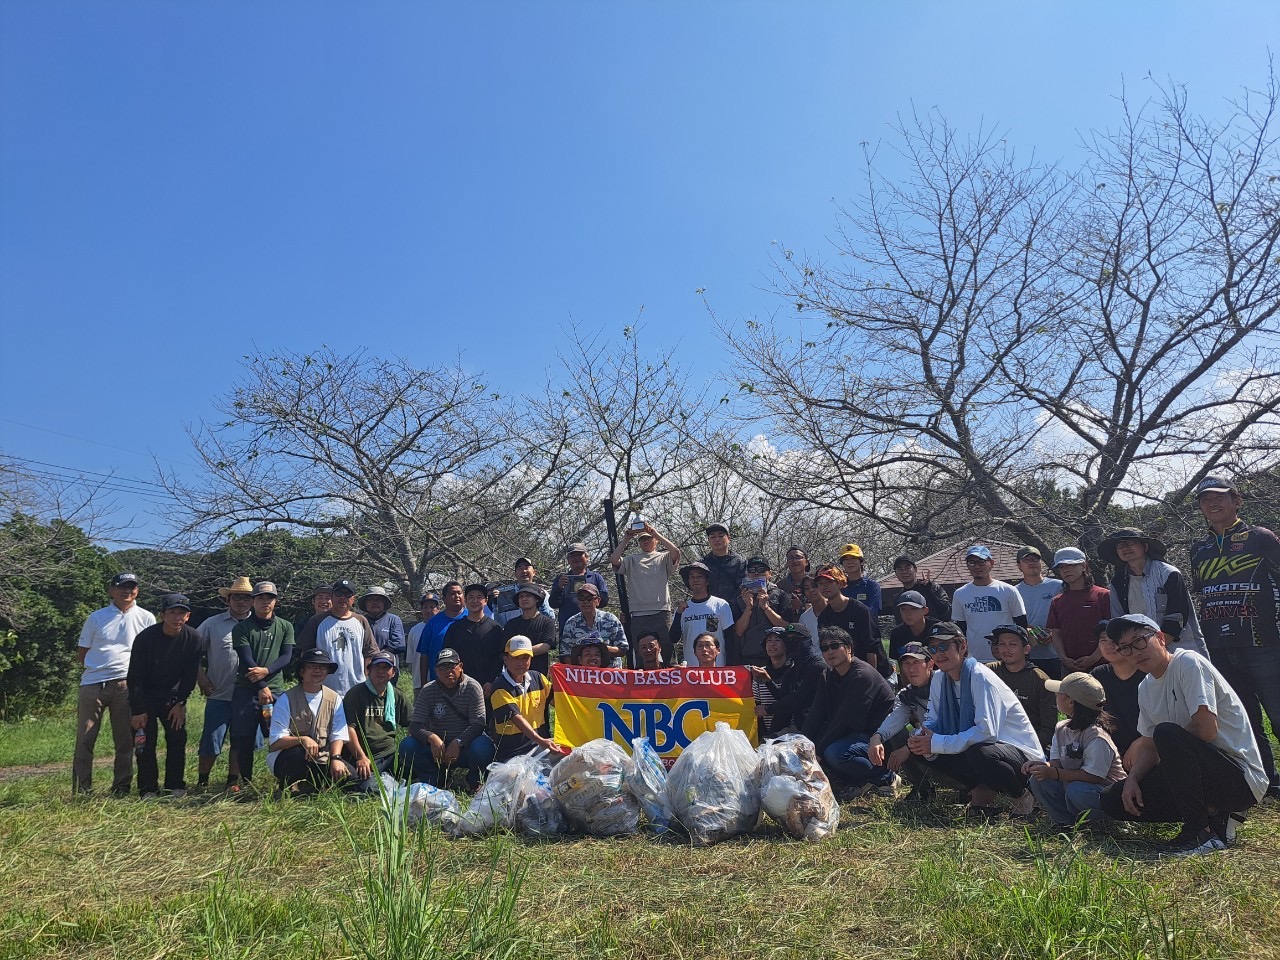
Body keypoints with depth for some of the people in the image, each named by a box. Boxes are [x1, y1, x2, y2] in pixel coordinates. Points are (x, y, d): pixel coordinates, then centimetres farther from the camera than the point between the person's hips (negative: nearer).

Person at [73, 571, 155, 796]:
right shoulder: (96, 618, 7)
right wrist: (97, 670, 4)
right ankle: (81, 790, 11)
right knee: (84, 739, 3)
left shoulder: (146, 619, 6)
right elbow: (82, 651, 13)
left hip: (126, 684, 0)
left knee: (125, 740, 5)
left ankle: (121, 788, 13)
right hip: (92, 684, 1)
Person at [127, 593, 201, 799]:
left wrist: (180, 703, -7)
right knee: (145, 742, -5)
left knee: (177, 739, -2)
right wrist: (138, 710, -15)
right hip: (145, 696, -2)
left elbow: (190, 674, -3)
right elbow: (135, 676, -15)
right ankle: (148, 789, 4)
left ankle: (175, 787, 7)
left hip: (173, 696, 2)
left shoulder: (192, 639, -12)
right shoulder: (145, 638, -20)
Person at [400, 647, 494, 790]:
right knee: (407, 746, -22)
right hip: (437, 746, 2)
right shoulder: (427, 691, -3)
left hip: (464, 746, -2)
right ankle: (435, 778, -2)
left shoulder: (472, 687, -9)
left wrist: (458, 742, -33)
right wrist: (431, 738, -31)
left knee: (482, 749, -35)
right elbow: (415, 726, -10)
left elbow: (478, 725, -16)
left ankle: (475, 779, -2)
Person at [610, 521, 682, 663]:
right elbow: (614, 560, -3)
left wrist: (654, 532, -9)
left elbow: (676, 552, -10)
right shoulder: (631, 559, 15)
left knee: (665, 649, -3)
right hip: (638, 614, 1)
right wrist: (626, 539, -2)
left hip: (661, 612, -1)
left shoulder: (663, 558, 12)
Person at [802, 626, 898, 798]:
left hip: (879, 736, -8)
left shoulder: (863, 675, -21)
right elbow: (815, 716, 0)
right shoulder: (827, 676, 6)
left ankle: (887, 778, -8)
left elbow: (846, 721, -24)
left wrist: (818, 751, -20)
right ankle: (853, 782, 6)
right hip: (851, 733, 9)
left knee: (835, 753, -32)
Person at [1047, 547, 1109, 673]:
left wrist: (1094, 657, -13)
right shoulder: (1056, 602, 13)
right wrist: (1064, 659, -4)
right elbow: (1056, 634, 11)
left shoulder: (1103, 595, 0)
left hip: (1099, 665, -3)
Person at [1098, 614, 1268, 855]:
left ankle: (1201, 831, -19)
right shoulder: (1146, 688, 9)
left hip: (1241, 779, -8)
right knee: (1113, 800, -2)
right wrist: (1132, 778, -8)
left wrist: (1139, 744, -10)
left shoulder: (1188, 663, -16)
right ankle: (1213, 815, 5)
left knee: (1165, 732, -34)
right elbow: (1151, 747, 12)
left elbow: (1206, 729, -25)